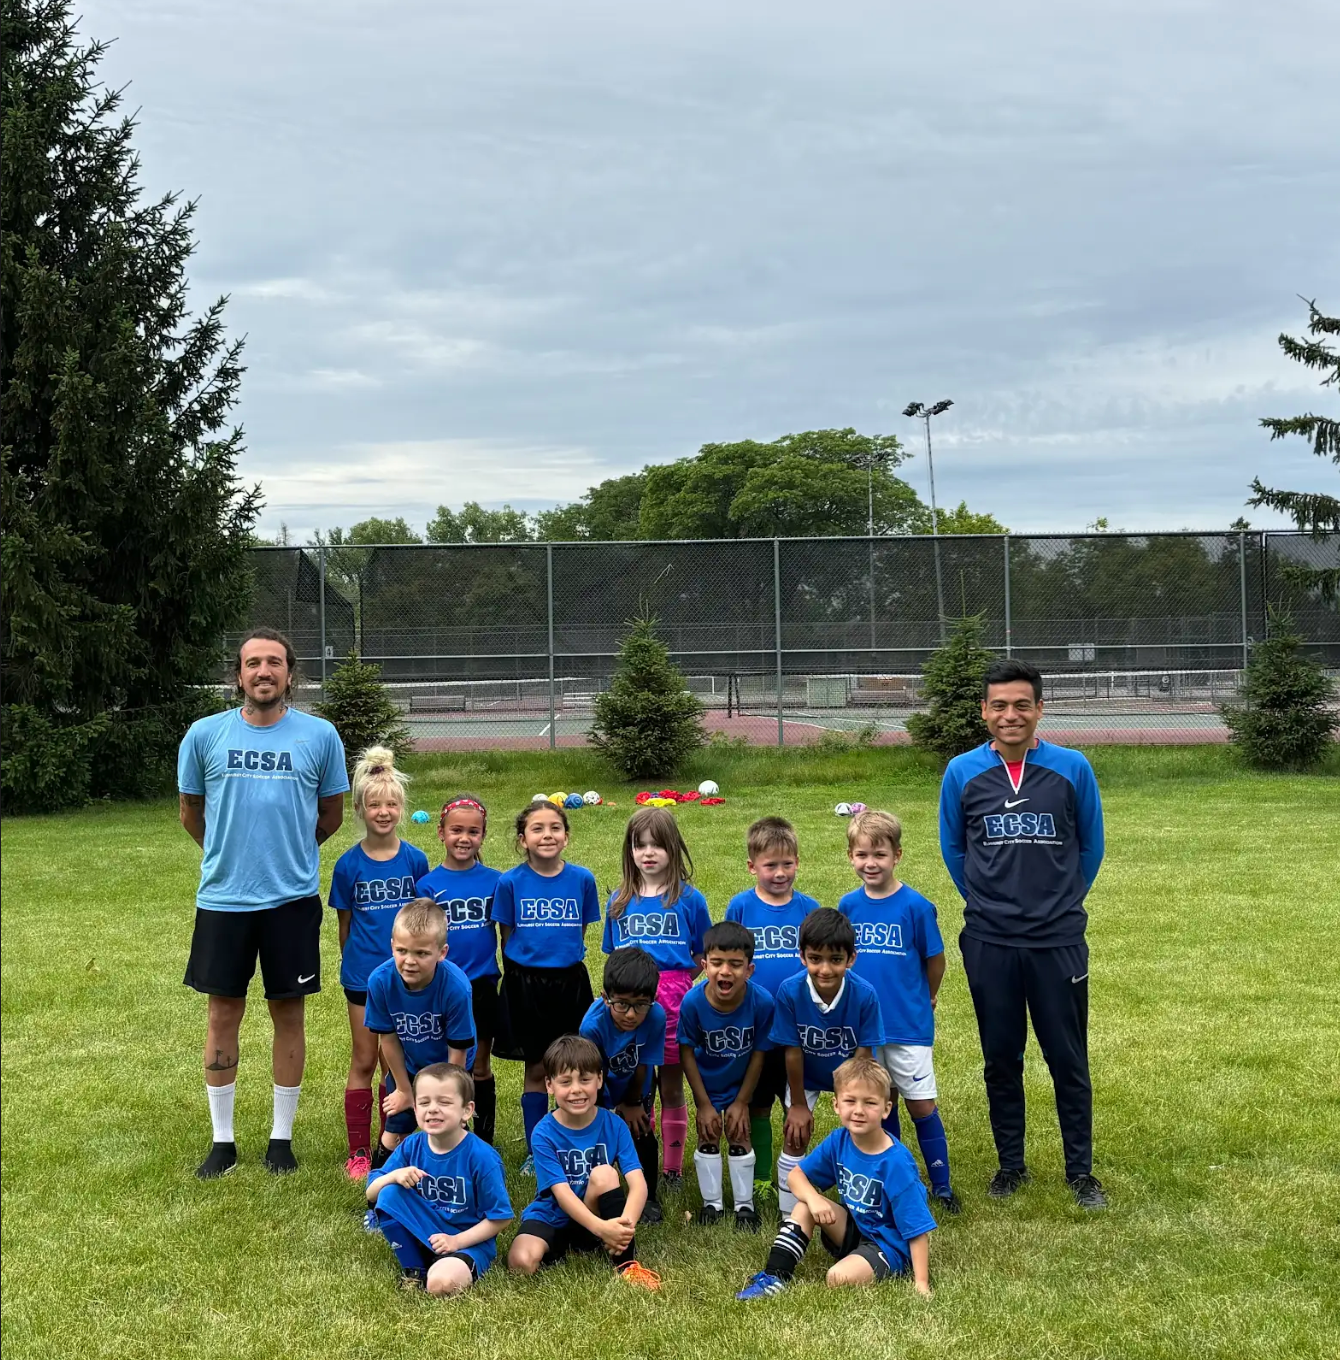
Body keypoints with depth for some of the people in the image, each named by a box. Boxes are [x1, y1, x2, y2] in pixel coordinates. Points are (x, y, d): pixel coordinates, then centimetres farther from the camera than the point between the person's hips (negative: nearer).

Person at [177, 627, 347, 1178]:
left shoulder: (320, 736, -2)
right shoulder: (205, 734, -1)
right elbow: (191, 811, 13)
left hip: (293, 899, 0)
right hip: (223, 899, 1)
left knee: (289, 1014, 7)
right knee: (223, 1013, 7)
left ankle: (282, 1136, 21)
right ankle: (222, 1139, 20)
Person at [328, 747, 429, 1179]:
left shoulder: (415, 860, -4)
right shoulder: (349, 865, -6)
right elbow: (345, 924, 4)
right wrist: (355, 962, 8)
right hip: (362, 976, -1)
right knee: (363, 1062, 7)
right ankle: (359, 1151, 16)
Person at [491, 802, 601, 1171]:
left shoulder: (582, 878, -3)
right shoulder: (511, 882, -7)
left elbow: (581, 933, 6)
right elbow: (507, 936, 2)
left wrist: (567, 958, 5)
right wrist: (519, 974, 4)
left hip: (571, 982, 1)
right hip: (526, 984, -1)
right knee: (536, 1070, 10)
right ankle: (534, 1151, 22)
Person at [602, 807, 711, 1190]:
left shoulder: (688, 898, 0)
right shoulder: (620, 900, 8)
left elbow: (704, 957, 6)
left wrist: (677, 983, -5)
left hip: (674, 1000, -2)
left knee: (672, 1088, 7)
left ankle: (673, 1169, 17)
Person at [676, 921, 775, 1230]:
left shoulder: (761, 1001, -33)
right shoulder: (693, 1002, -33)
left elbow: (758, 1053, -17)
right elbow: (687, 1053, -17)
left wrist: (742, 1102, -9)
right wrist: (704, 1104, -10)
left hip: (741, 1082, 0)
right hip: (706, 1083, 0)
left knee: (740, 1138, 9)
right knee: (707, 1140, 10)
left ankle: (744, 1204, 27)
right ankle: (712, 1202, 29)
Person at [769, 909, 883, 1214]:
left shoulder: (864, 994, -34)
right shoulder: (790, 991, -33)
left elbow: (863, 1052, -21)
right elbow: (793, 1051, -21)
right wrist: (798, 1104, -12)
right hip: (805, 1075, 0)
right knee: (795, 1139, 0)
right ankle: (789, 1217, 15)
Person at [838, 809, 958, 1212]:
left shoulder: (915, 905, -12)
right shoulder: (848, 906, -1)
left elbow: (935, 960, -2)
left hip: (909, 1024, -3)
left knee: (921, 1104, 1)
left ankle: (941, 1184, 14)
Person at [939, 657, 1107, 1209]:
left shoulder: (1072, 768, -3)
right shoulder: (962, 773, -1)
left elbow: (1091, 845, 9)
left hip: (1059, 940, -1)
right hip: (989, 942, 1)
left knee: (1068, 1059, 5)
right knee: (1000, 1059, 11)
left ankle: (1081, 1171, 19)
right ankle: (1010, 1164, 26)